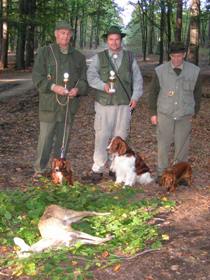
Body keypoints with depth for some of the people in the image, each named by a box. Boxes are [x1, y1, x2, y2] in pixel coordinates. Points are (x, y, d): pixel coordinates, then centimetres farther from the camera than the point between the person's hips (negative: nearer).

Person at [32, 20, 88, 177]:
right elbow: (37, 76, -3)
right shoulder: (45, 52, 4)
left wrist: (78, 89, -8)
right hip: (49, 104, -3)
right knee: (46, 138, -5)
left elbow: (84, 80, 14)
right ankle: (40, 169, 8)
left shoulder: (78, 57, 13)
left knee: (64, 139, 10)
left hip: (70, 104, 3)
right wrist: (53, 87, -17)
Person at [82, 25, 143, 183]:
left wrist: (135, 96, -2)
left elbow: (137, 78, 10)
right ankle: (98, 170, -1)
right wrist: (103, 85, -22)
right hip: (104, 104, -1)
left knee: (120, 137, 5)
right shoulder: (99, 57, 7)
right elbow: (91, 75, -5)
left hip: (124, 104, 2)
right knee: (101, 136, -6)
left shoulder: (130, 57, 12)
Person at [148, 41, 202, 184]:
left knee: (182, 146, 6)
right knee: (163, 145, 3)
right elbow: (153, 93, 6)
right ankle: (161, 173, 15)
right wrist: (153, 112, 5)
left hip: (185, 116, 1)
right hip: (165, 114, 0)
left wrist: (194, 113, 9)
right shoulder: (160, 70, -2)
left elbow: (197, 94, 9)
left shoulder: (194, 71, 0)